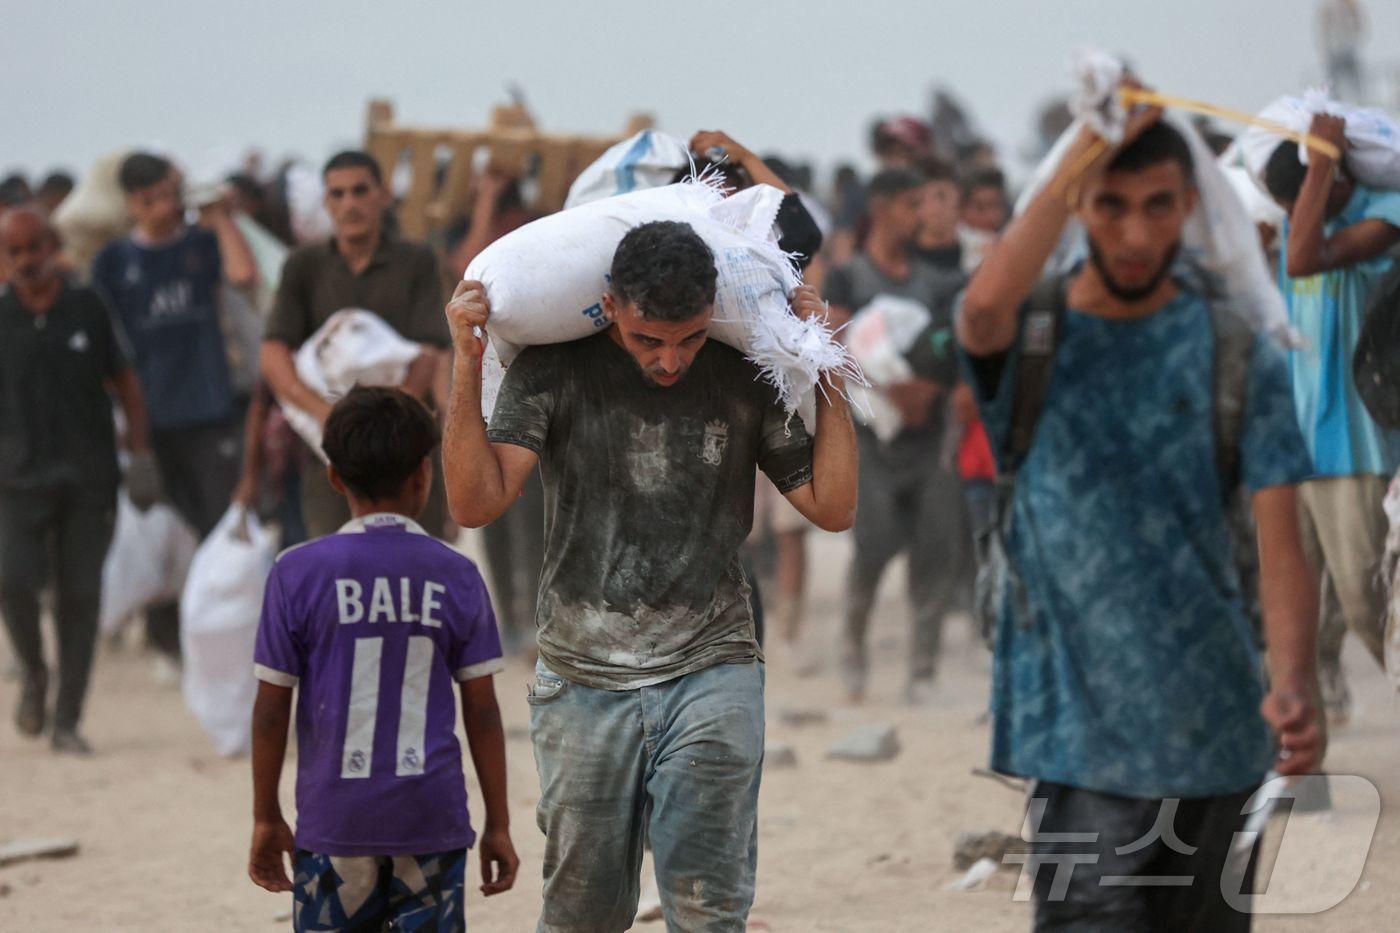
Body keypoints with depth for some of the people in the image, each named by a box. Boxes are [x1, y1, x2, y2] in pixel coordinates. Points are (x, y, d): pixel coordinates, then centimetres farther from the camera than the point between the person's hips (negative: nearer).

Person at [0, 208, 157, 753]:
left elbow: (126, 385, 12)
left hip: (88, 481, 1)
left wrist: (141, 456, 5)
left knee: (80, 595, -2)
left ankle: (67, 722, 6)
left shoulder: (89, 310, 4)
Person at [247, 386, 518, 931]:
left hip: (334, 823, -1)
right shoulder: (457, 578, 1)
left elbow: (272, 709, -1)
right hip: (432, 821, 1)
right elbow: (482, 712, 2)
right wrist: (498, 824, 10)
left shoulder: (297, 575, -3)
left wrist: (266, 818, 9)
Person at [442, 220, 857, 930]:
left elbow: (832, 506, 3)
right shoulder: (554, 372, -2)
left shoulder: (744, 380, 3)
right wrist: (467, 365, -17)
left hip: (712, 676, 0)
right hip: (584, 679, 0)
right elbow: (476, 501, -11)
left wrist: (827, 372, 1)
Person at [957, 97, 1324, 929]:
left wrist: (1295, 683, -26)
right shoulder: (1030, 339, 1)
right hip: (1081, 729, -2)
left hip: (1215, 733, 2)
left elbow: (1281, 545, -9)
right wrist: (1082, 156, -25)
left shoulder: (1237, 354, 1)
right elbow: (984, 311, -27)